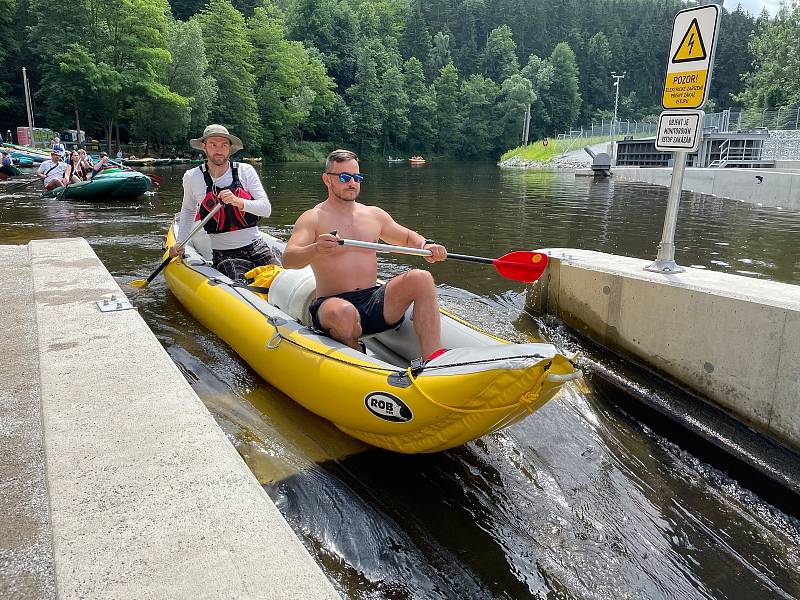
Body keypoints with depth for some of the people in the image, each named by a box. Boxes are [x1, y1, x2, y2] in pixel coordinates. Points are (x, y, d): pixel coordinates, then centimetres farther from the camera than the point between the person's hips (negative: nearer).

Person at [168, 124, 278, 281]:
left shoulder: (245, 170, -1)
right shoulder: (192, 177, 2)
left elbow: (266, 209, -9)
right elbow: (188, 210, 22)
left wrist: (238, 201, -26)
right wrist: (180, 243, 14)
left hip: (256, 246, 1)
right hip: (223, 254, -1)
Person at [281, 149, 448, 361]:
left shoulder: (374, 214, 16)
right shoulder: (312, 219, 0)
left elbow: (407, 238, 27)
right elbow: (288, 260, -15)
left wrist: (425, 245, 3)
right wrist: (315, 249, -37)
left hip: (375, 301, 5)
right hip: (332, 302, -5)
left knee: (420, 278, -20)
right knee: (344, 312, -41)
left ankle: (434, 361, -27)